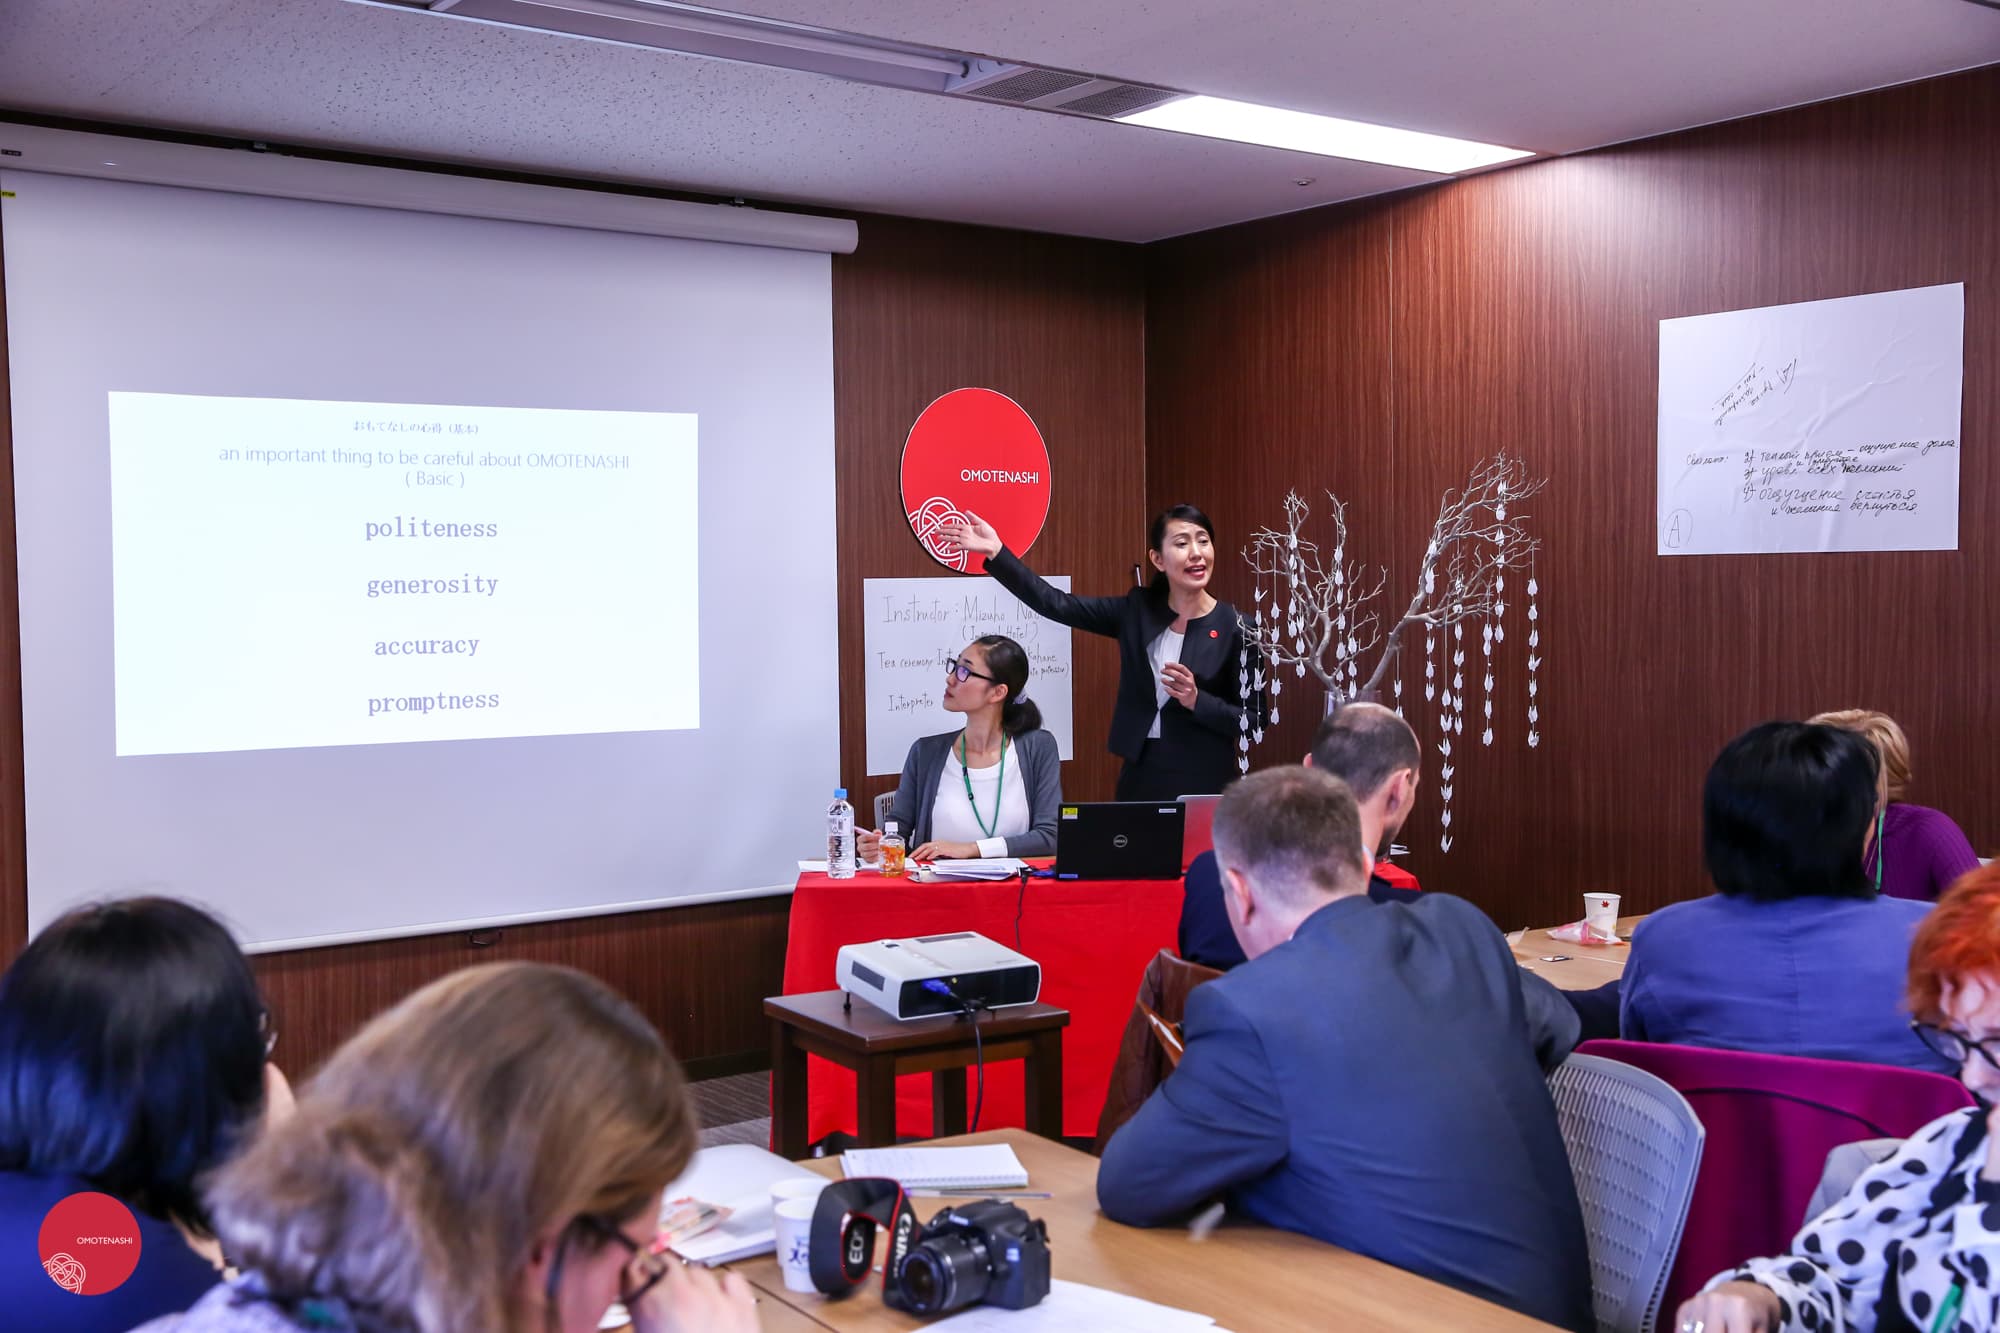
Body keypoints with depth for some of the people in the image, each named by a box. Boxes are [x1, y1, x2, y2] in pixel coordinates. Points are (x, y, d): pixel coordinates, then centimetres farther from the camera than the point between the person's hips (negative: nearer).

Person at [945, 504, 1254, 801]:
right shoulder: (1137, 610, 3)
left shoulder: (1235, 627, -7)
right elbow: (1057, 605, -3)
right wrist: (996, 551, -10)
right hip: (1140, 774, 3)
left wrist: (1196, 701, -21)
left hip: (1204, 781, -3)